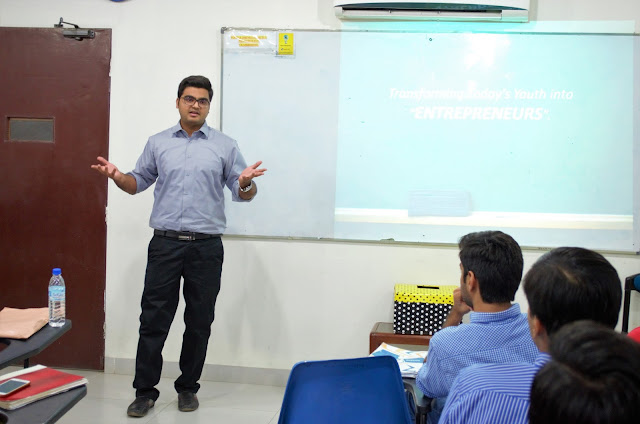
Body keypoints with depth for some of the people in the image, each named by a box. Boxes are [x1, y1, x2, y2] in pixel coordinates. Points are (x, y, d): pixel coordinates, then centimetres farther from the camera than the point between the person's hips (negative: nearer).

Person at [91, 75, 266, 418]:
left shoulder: (225, 146, 5)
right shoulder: (158, 143, 10)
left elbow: (241, 193, 4)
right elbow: (139, 182, 15)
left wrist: (246, 183, -19)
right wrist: (117, 176, -5)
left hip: (206, 247, 0)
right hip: (165, 244, 1)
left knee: (199, 322, 8)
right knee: (153, 320, 2)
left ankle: (188, 387, 24)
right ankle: (145, 391, 14)